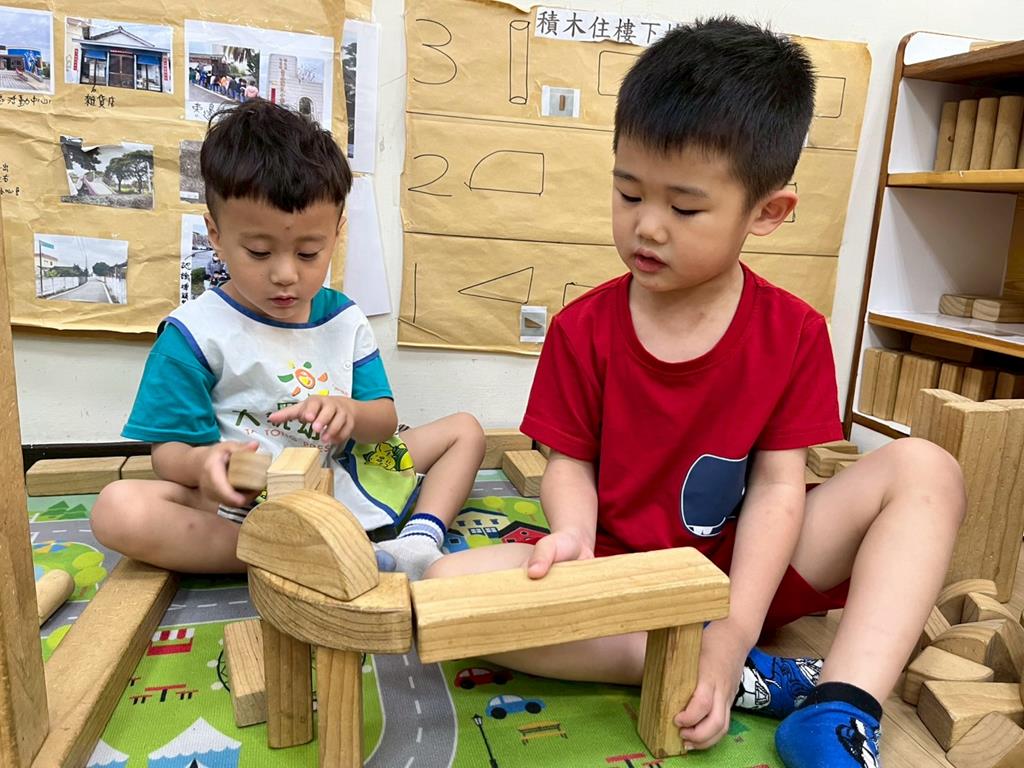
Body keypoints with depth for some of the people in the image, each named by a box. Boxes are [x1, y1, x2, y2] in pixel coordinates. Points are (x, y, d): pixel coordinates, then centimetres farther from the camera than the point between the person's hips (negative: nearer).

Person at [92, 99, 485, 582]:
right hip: (245, 508, -4)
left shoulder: (344, 319, 4)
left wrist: (349, 412, -21)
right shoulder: (194, 334, -7)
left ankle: (420, 541, -21)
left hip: (345, 484, 4)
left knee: (464, 429, 4)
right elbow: (168, 451, -7)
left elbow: (385, 420, 4)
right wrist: (203, 462, -32)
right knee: (118, 510, -30)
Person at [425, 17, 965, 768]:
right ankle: (761, 682, -24)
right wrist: (574, 537, -28)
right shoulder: (582, 329, -6)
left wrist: (734, 632, -21)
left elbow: (778, 484, -11)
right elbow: (571, 463, -4)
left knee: (925, 467, -15)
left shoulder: (794, 332, -6)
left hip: (743, 572, 1)